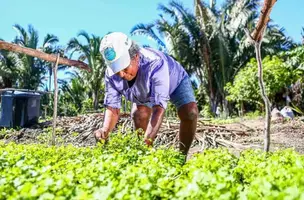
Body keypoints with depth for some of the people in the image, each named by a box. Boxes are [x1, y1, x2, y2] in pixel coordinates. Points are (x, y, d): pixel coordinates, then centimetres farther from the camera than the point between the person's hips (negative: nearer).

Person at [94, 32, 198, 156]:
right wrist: (105, 130, -46)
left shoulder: (155, 64, -46)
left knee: (190, 113, -26)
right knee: (138, 114, -22)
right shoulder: (111, 75, -30)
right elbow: (112, 108, -25)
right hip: (145, 93, 4)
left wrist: (148, 140, -63)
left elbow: (159, 109, -51)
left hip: (175, 81, -3)